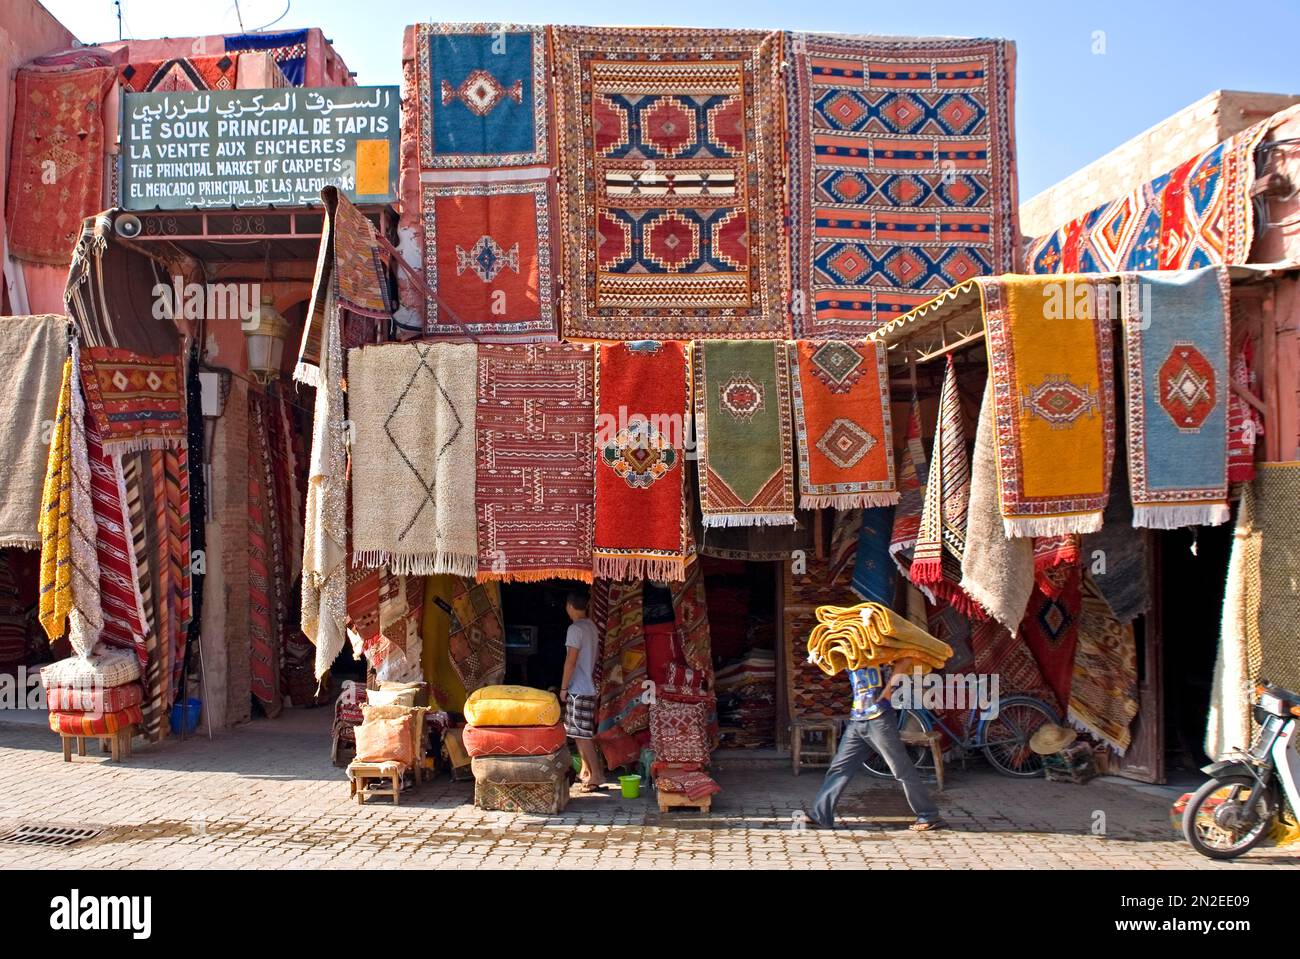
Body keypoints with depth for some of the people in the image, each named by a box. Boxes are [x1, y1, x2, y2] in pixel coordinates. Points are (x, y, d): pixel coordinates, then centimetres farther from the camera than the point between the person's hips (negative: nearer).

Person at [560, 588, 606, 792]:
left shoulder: (575, 629, -16)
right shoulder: (592, 627, 11)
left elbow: (571, 660, -19)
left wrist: (563, 687, -13)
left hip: (578, 690, -9)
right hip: (588, 687, 9)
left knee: (582, 735, -7)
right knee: (581, 733, 16)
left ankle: (597, 775, -8)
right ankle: (586, 771, 22)